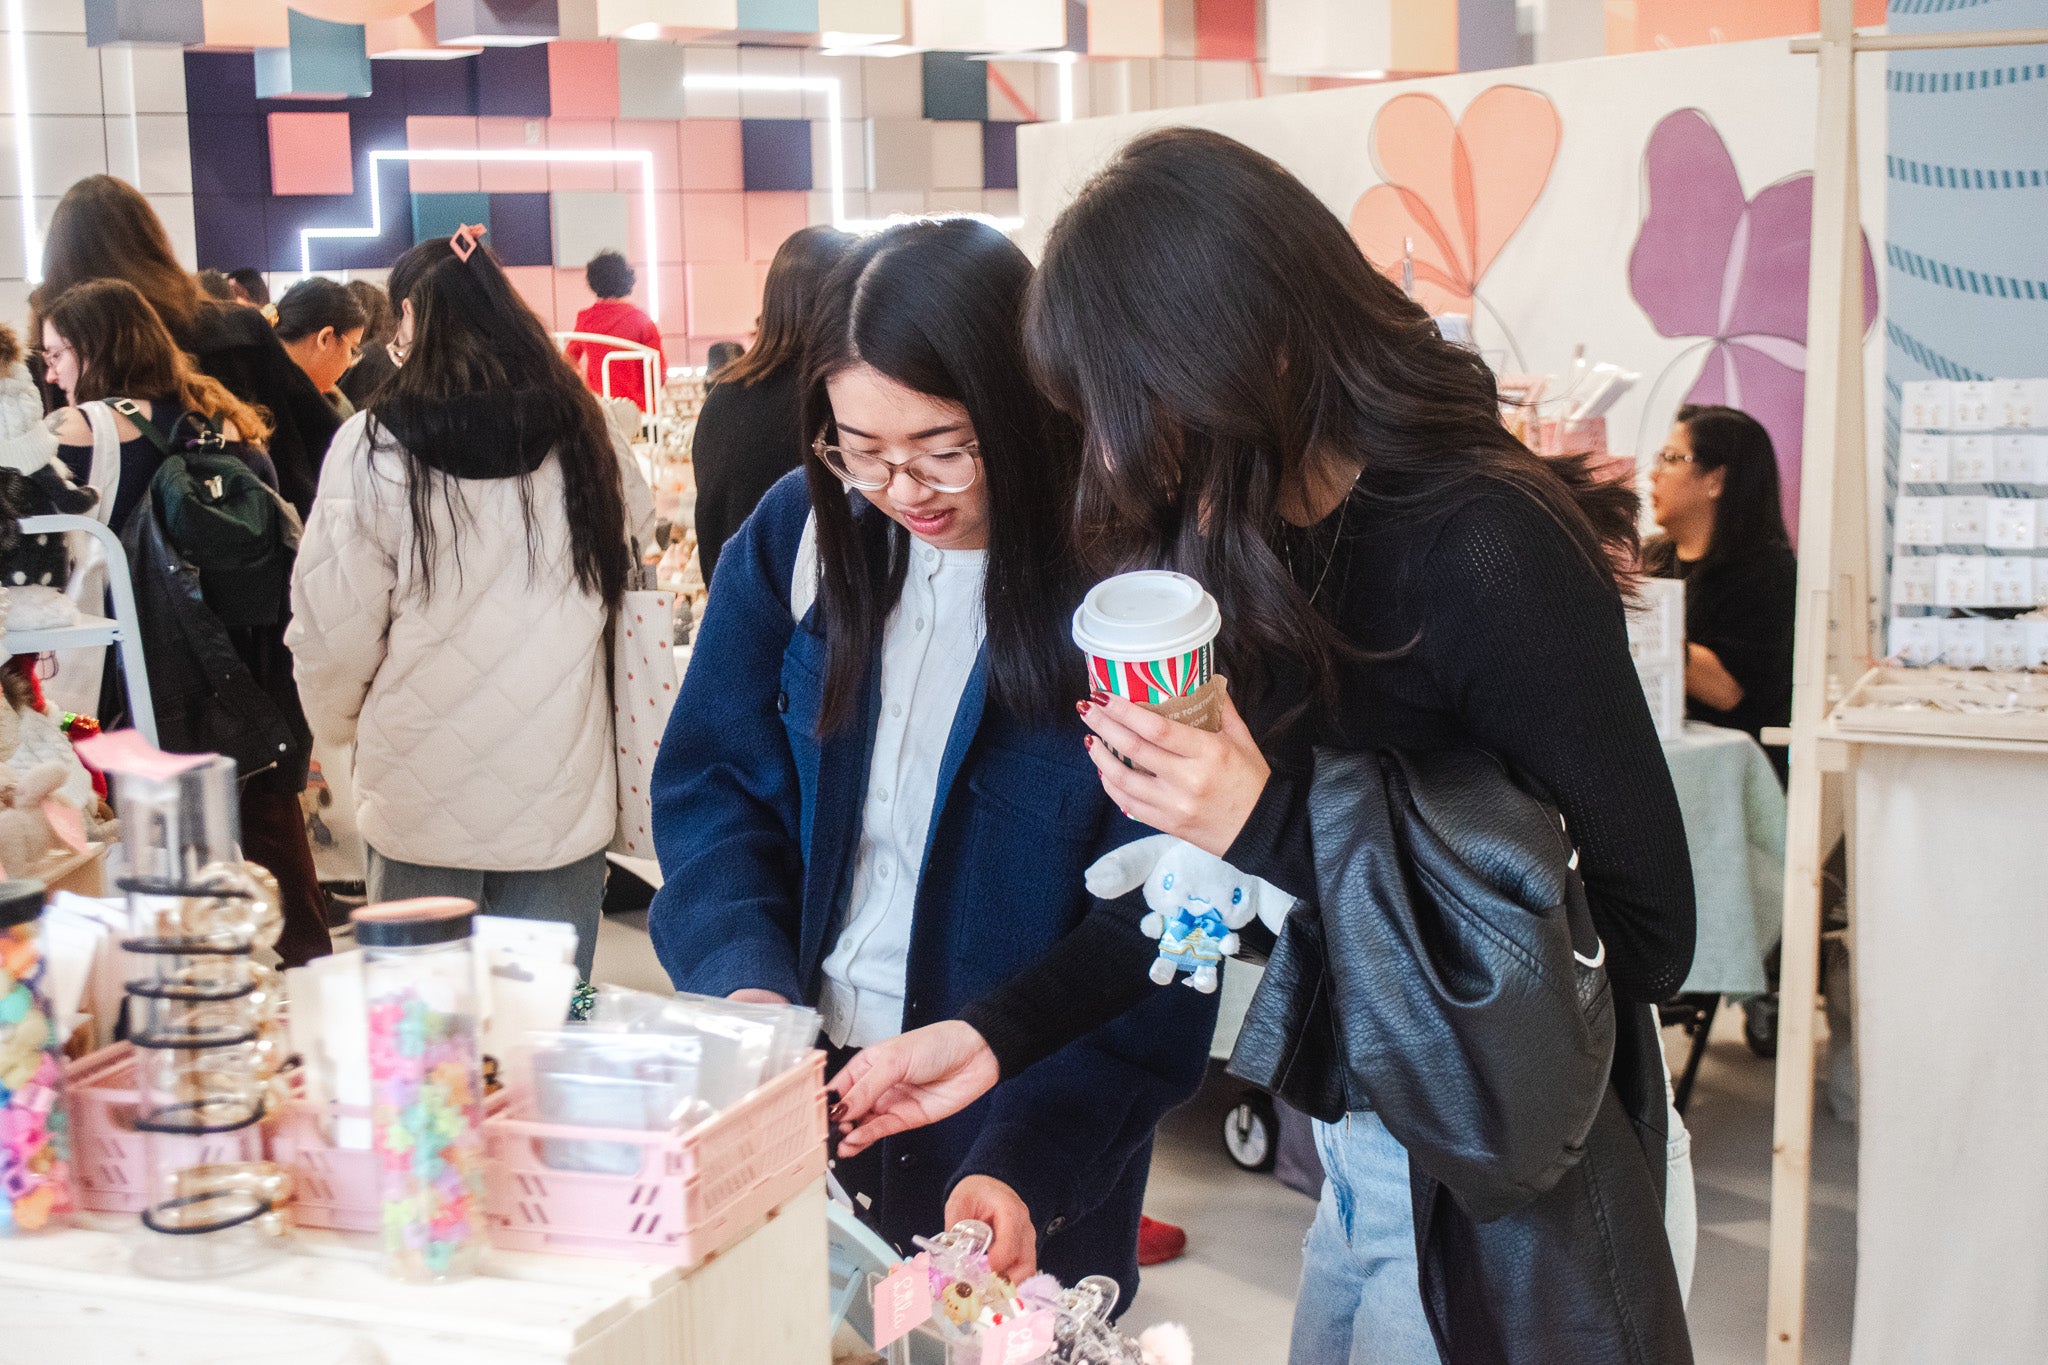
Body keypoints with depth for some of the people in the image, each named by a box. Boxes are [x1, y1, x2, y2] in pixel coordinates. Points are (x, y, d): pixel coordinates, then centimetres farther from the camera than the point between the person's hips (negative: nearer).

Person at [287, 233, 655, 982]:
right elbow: (641, 539, 17)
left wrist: (339, 724, 15)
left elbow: (332, 633, -3)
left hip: (423, 800, -2)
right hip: (560, 797, 2)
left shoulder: (375, 448, -9)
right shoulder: (586, 436, -1)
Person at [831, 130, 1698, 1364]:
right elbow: (1209, 877, 8)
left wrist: (1274, 827, -28)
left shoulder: (1489, 551, -24)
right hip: (1361, 1144, 7)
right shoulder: (1265, 546, 0)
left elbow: (1647, 933, -24)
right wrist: (999, 1034, 0)